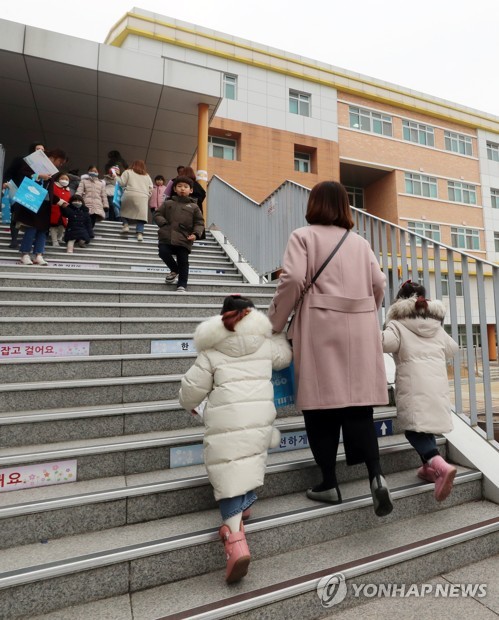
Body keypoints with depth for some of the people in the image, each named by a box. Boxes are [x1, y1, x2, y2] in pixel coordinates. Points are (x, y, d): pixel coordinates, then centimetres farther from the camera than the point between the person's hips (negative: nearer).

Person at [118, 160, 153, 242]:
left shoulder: (128, 172, 11)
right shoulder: (147, 176, 23)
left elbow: (122, 183, 3)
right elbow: (150, 188, 17)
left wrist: (116, 178, 21)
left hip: (130, 194, -2)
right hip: (143, 197, 2)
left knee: (125, 210, 19)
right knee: (140, 214, -1)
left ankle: (125, 225, 4)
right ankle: (140, 233, -14)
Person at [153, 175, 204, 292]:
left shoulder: (193, 207, 11)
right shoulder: (168, 203, 15)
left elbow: (199, 223, 8)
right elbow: (157, 214, 14)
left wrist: (195, 234, -10)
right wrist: (163, 223, -5)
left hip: (184, 240, -1)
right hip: (166, 237, 2)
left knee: (183, 262, -3)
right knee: (163, 252, -15)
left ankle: (182, 285, 7)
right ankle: (174, 270, 13)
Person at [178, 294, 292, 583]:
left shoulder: (211, 353, 6)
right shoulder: (266, 344, 12)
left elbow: (192, 388, 7)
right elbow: (286, 356, 32)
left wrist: (189, 405, 30)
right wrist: (276, 333, 49)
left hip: (225, 419, -2)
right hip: (259, 414, 3)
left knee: (230, 474, -1)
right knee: (250, 459, 30)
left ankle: (235, 539, -10)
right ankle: (245, 501, 27)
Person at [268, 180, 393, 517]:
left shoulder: (303, 236, 3)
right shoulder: (360, 242, 16)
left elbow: (293, 280, -10)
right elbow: (379, 283, 12)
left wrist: (274, 325, -1)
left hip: (321, 327, -4)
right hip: (360, 328, 5)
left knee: (322, 405, 3)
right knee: (358, 403, 8)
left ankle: (329, 483, 12)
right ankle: (376, 474, -4)